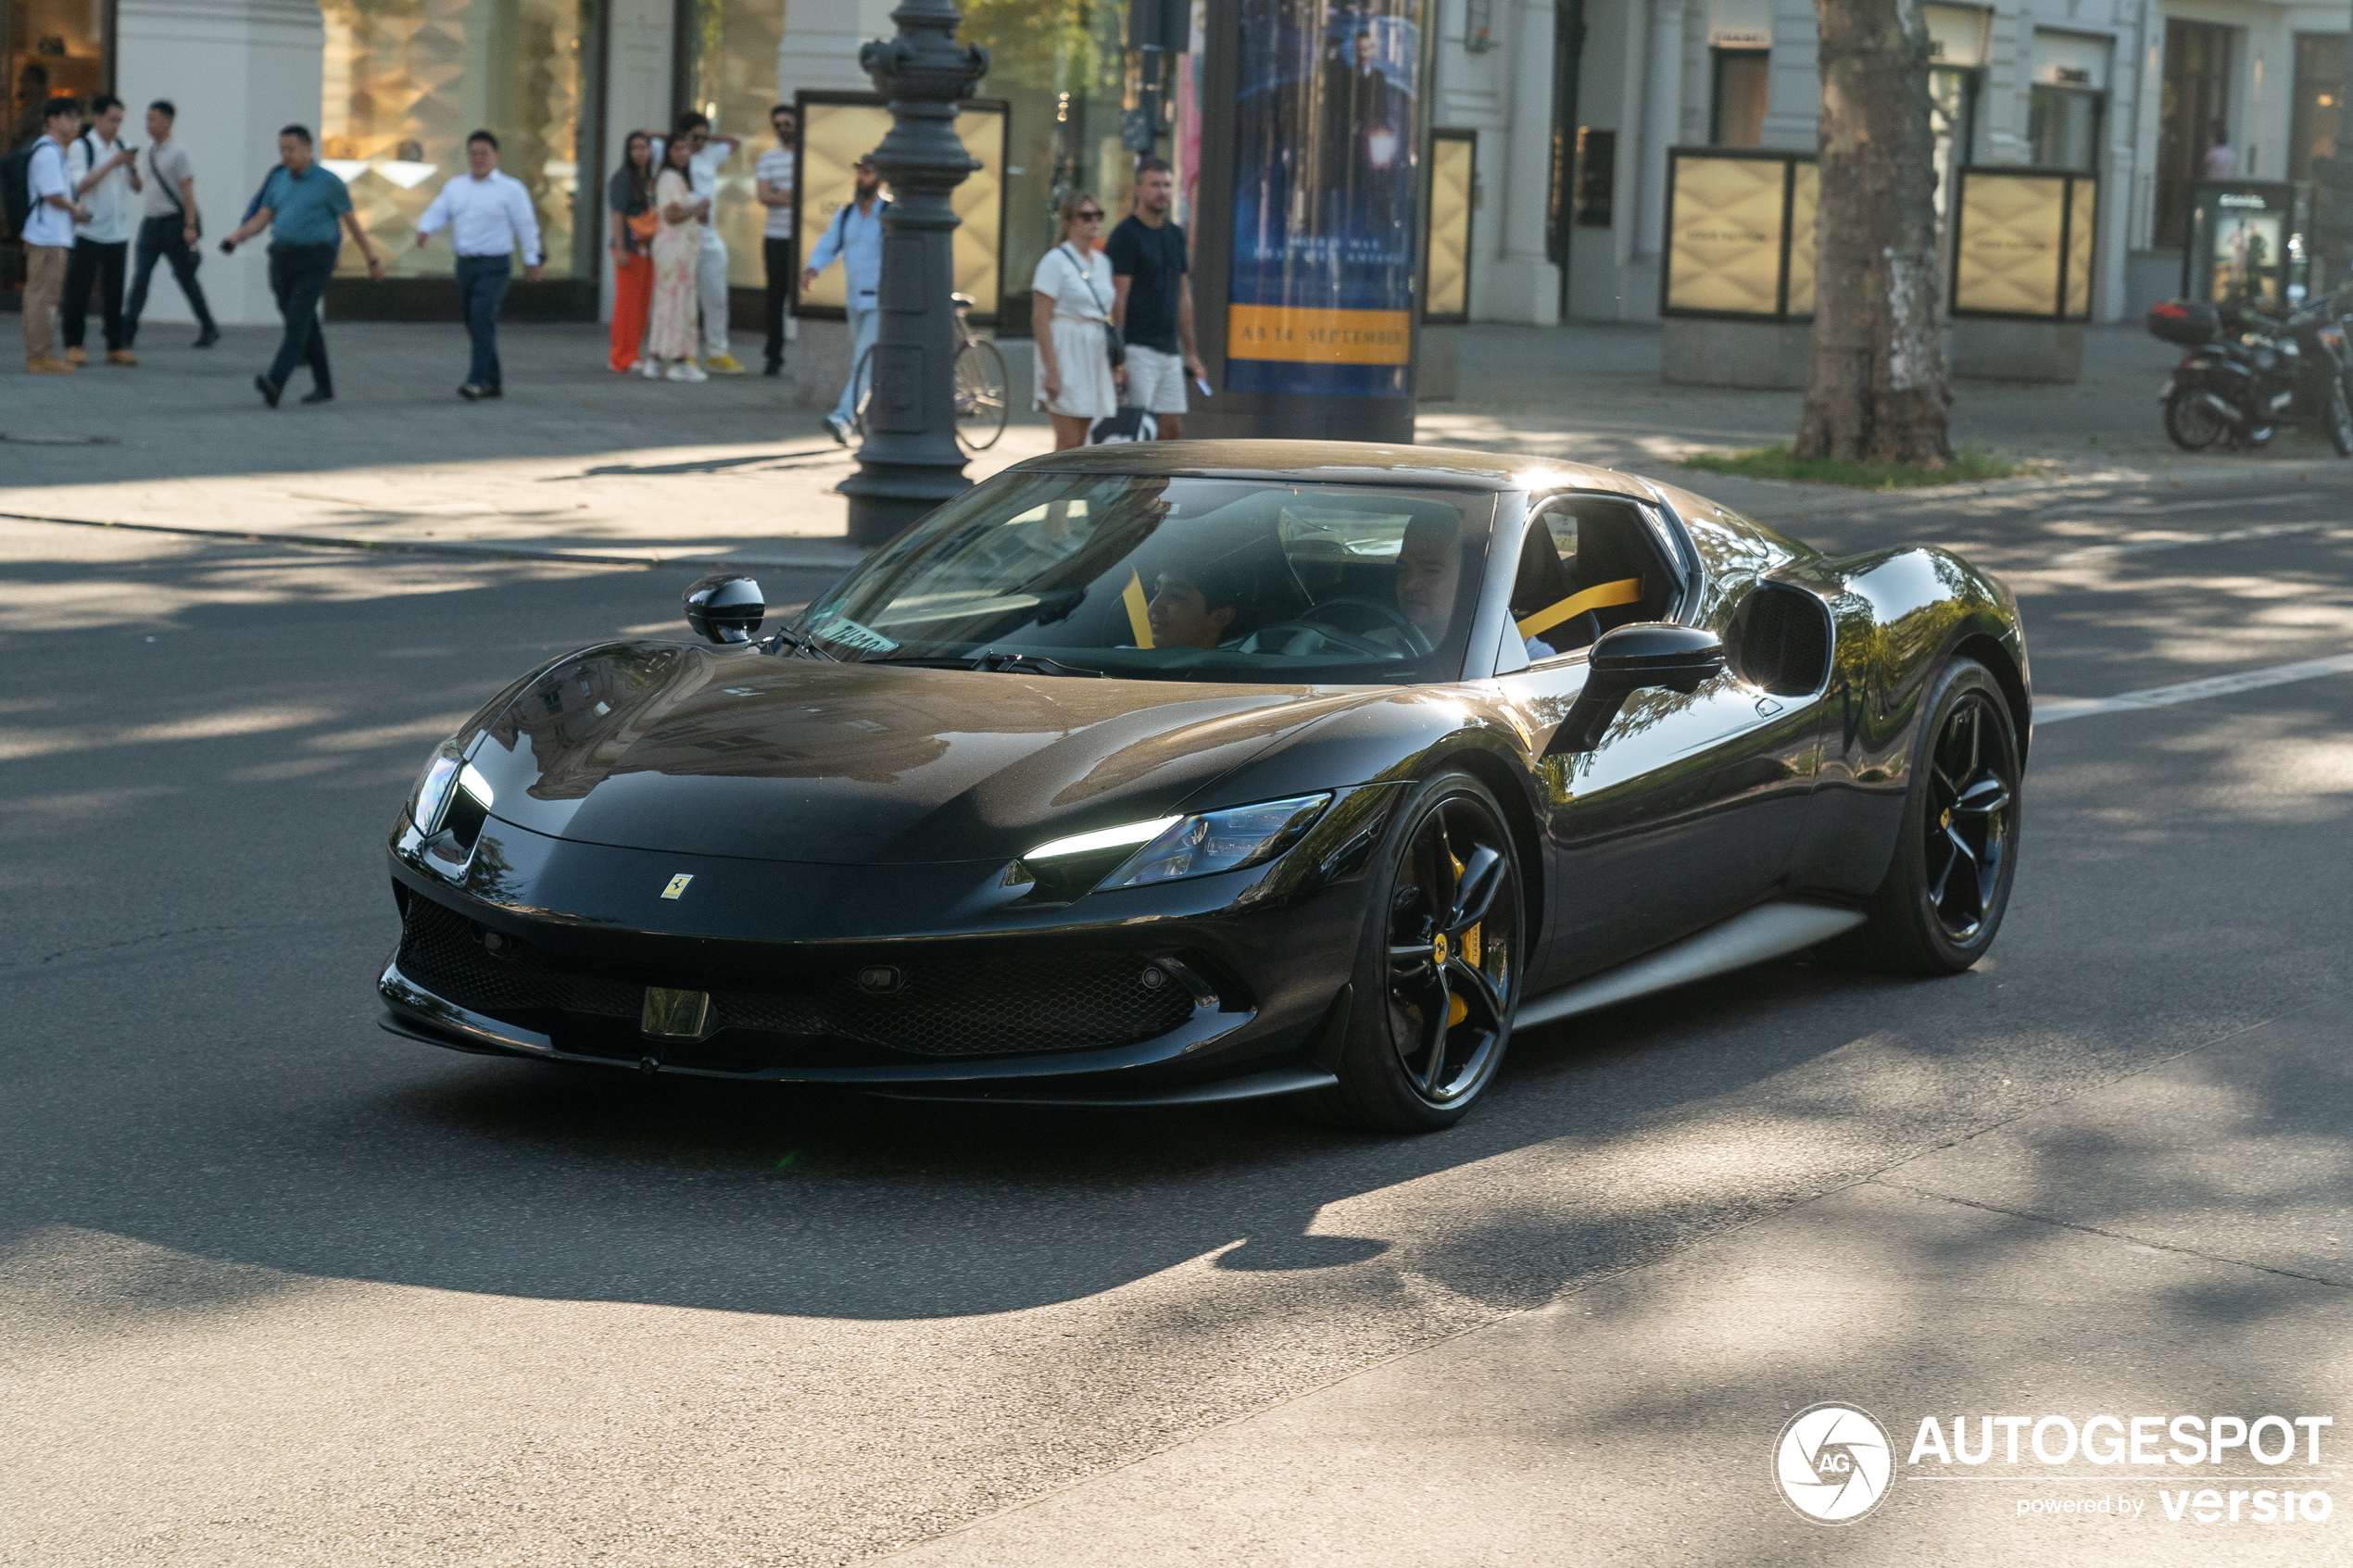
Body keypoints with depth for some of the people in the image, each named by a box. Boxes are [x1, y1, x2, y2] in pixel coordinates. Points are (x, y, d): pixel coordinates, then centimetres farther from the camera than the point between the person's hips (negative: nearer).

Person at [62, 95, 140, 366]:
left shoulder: (120, 147, 13)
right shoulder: (80, 147, -5)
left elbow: (136, 188, 12)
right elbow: (80, 185, -17)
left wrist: (132, 168, -8)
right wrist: (112, 164, -19)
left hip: (118, 232, 5)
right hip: (89, 231, -5)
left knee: (114, 293, 7)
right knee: (79, 291, -1)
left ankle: (116, 346, 11)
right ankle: (74, 346, 5)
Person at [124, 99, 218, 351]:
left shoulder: (178, 152, -10)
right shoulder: (149, 149, 10)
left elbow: (187, 189, -13)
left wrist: (190, 226, -19)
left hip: (174, 222, -6)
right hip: (151, 221, 6)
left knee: (186, 278, 4)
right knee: (140, 276, -6)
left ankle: (208, 329, 18)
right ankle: (128, 330, -12)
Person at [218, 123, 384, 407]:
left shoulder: (328, 181, -7)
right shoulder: (279, 179, 9)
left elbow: (353, 222, -1)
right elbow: (261, 220, 6)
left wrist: (373, 260, 4)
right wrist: (236, 237, -13)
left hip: (314, 261, -6)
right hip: (283, 259, 6)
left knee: (297, 321, -18)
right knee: (305, 326, 10)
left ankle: (274, 384, -32)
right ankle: (324, 386, 23)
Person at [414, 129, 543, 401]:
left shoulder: (510, 188, -3)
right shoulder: (456, 187, 12)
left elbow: (526, 225, -1)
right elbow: (437, 212, 3)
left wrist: (531, 261, -1)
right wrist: (424, 230, -18)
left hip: (494, 266, -6)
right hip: (465, 264, 6)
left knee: (482, 319, -20)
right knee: (474, 326, 10)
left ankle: (477, 382, -24)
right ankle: (494, 382, 21)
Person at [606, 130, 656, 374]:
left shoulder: (651, 179, 15)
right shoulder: (624, 176, -7)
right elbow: (617, 214, -12)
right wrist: (620, 249, -18)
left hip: (648, 250, 8)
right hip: (630, 249, -8)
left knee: (643, 304, 8)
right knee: (628, 302, -6)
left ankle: (628, 355, 15)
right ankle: (622, 358, -1)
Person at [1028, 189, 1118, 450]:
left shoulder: (1102, 263, 14)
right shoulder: (1055, 261, -8)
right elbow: (1040, 318, -12)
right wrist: (1051, 369, -19)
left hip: (1095, 356, 7)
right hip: (1065, 352, -7)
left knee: (1082, 441, 6)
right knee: (1069, 441, -10)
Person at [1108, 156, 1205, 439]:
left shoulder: (1175, 235, 15)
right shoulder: (1126, 236, -9)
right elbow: (1118, 299, -13)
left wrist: (1189, 352, 18)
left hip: (1169, 351, 8)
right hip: (1137, 350, -8)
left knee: (1172, 430, 7)